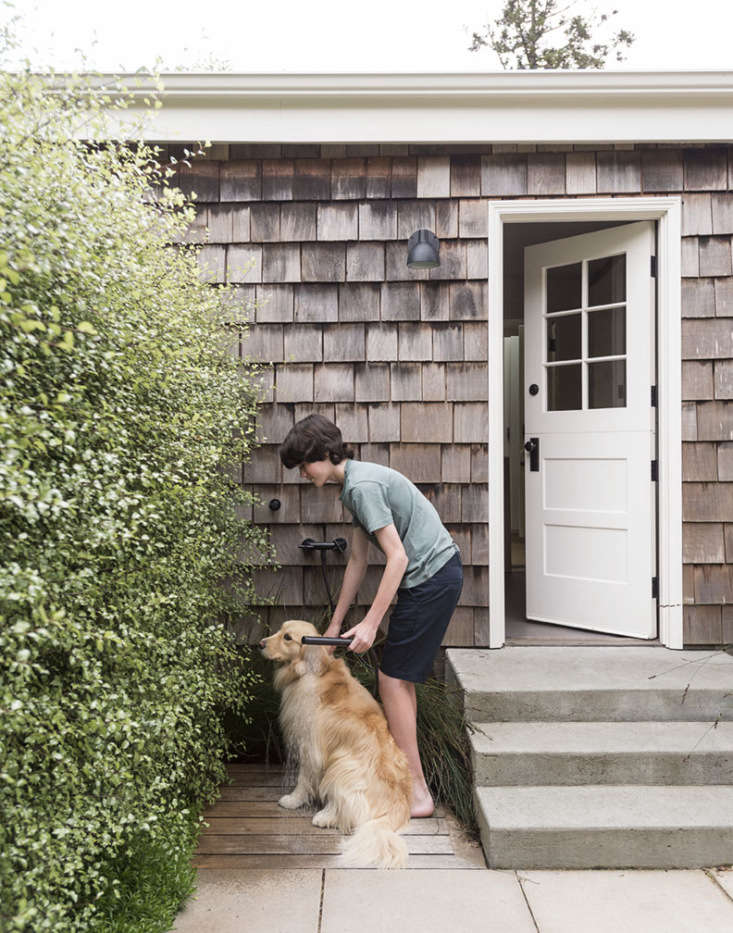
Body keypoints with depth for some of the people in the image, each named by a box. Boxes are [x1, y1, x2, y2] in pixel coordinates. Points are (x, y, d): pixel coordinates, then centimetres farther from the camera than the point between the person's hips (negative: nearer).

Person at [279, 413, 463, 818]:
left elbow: (397, 556, -22)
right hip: (434, 576, 10)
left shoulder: (363, 485, -17)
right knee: (400, 678, 14)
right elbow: (357, 560, 18)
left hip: (431, 578, -10)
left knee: (393, 680, -5)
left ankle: (418, 794, 4)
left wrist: (371, 622, -20)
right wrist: (335, 624, 20)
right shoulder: (356, 483, 15)